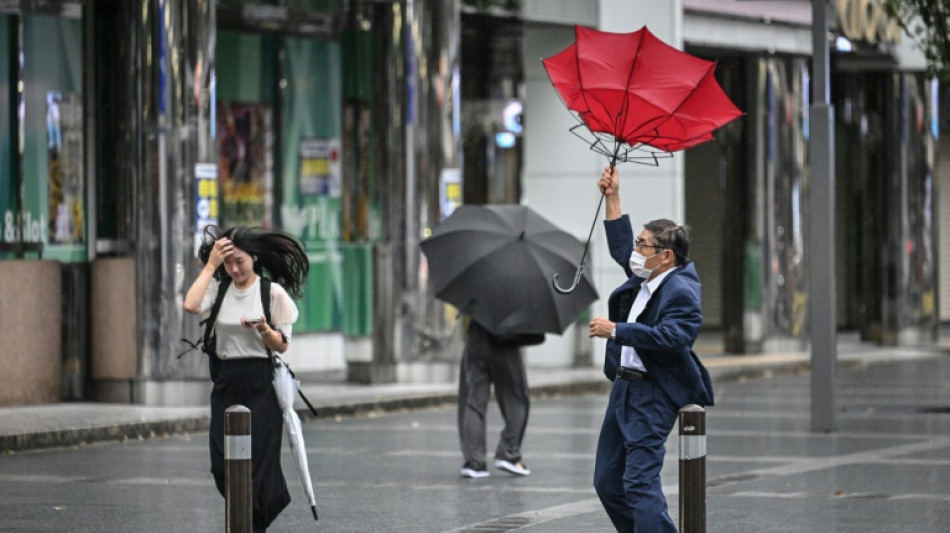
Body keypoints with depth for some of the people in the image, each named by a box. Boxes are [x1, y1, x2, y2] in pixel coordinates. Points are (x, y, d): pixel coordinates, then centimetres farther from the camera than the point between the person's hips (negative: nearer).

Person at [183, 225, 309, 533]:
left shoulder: (273, 292, -3)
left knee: (257, 460, -4)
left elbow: (281, 345, -2)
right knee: (222, 463, 2)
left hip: (260, 384, -3)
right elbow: (191, 306, -16)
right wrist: (211, 265, -11)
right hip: (225, 382, 3)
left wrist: (263, 329, -23)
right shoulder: (218, 288, 5)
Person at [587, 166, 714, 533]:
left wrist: (616, 331, -25)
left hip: (653, 395, -10)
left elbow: (668, 338, -30)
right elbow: (621, 248, 30)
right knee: (607, 482, 11)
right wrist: (612, 198, 26)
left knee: (640, 483, -17)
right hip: (625, 387, 10)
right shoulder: (646, 279, 13)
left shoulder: (681, 291, -16)